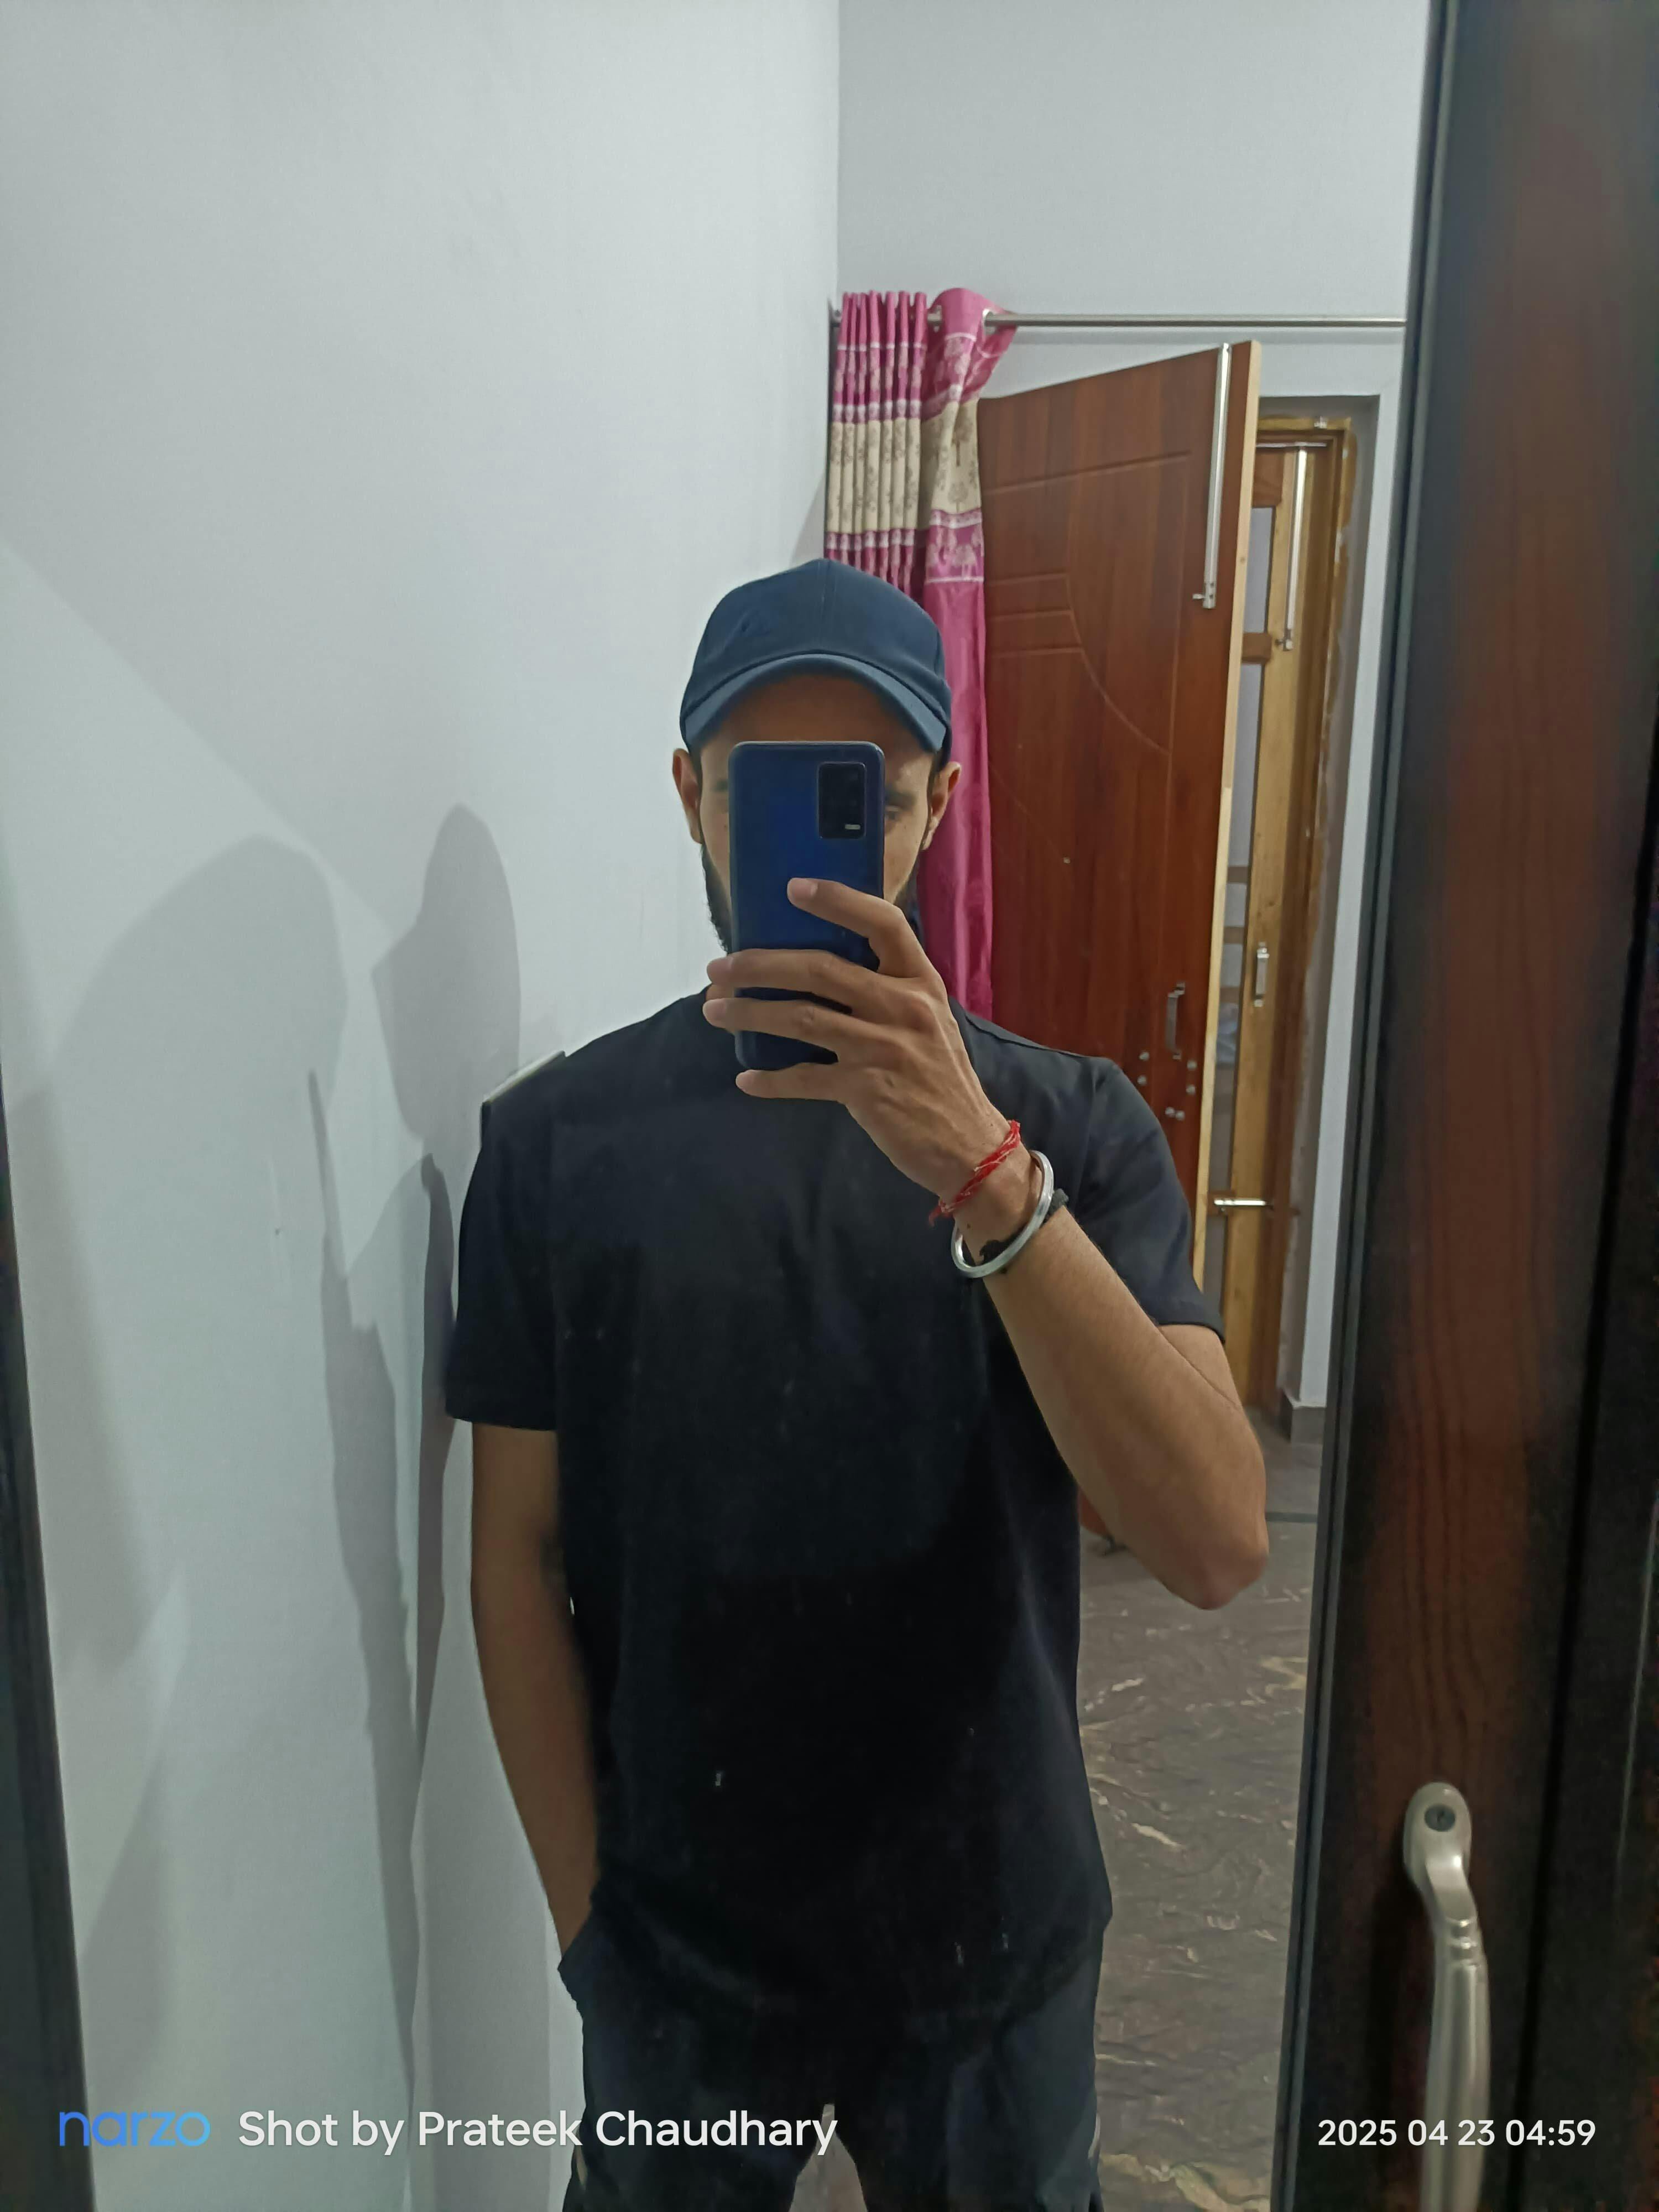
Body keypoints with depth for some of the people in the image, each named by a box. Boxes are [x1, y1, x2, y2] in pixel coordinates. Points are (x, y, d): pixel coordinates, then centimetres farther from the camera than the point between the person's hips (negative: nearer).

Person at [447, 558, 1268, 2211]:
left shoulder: (1071, 1122, -11)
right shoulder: (557, 1143, -9)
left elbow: (1216, 1545, -22)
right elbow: (518, 1554, -5)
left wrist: (984, 1172, -34)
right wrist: (584, 1909, -5)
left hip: (990, 1932, 1)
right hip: (676, 1944, 0)